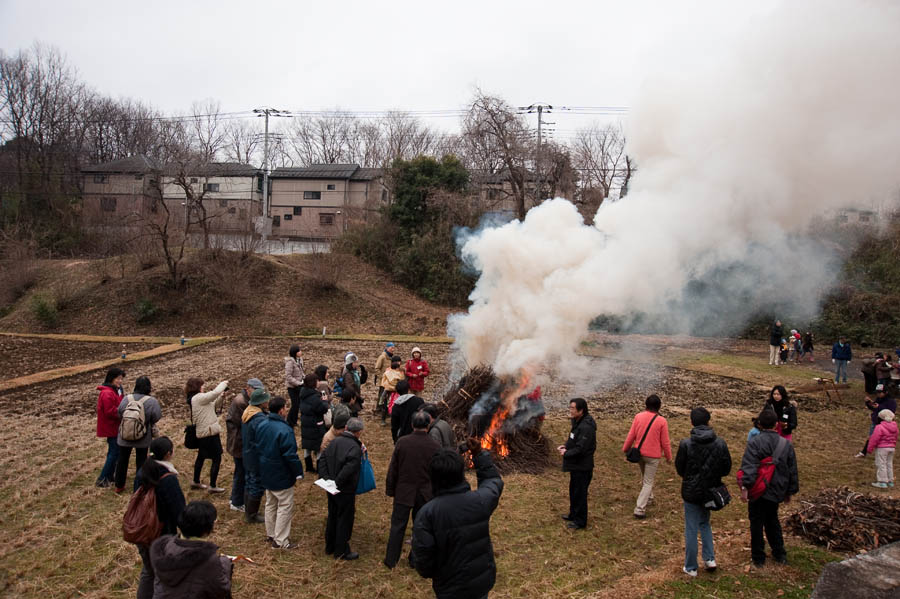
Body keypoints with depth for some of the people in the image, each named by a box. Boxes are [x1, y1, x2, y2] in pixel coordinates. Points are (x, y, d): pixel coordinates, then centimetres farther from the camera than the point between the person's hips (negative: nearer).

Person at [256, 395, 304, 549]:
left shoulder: (262, 425, 1)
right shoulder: (284, 430, -26)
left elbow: (258, 448, 13)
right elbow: (290, 455, -24)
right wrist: (298, 473, -13)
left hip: (266, 473, 9)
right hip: (282, 476, -9)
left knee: (271, 504, 22)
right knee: (285, 507, 3)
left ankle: (270, 534, 34)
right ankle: (280, 541, 9)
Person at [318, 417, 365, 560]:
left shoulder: (335, 441, 0)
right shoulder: (355, 448, -23)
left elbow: (322, 458, 1)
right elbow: (348, 470, -31)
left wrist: (325, 477, -3)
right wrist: (337, 483, -19)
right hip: (346, 491, -7)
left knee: (332, 517, 22)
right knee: (344, 520, 8)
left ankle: (330, 547, 35)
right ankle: (341, 551, 19)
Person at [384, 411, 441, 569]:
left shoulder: (402, 443, -12)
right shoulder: (435, 446, -11)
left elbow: (393, 469, -4)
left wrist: (390, 489, 8)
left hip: (403, 492, 0)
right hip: (425, 494, 0)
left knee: (397, 526, 12)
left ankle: (391, 560, 22)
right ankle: (415, 560, 26)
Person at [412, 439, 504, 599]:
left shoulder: (427, 513, -22)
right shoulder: (481, 501, -14)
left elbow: (422, 556, -17)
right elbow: (493, 480, 9)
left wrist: (427, 572, 4)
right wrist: (479, 454, 12)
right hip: (483, 582, 3)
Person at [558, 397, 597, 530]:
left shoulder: (586, 427, -26)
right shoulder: (577, 422, 6)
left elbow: (581, 449, -28)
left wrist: (566, 453, -15)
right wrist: (565, 446, 2)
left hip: (582, 467, -10)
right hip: (576, 465, 10)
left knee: (579, 493, 3)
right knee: (574, 491, 23)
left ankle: (580, 521, 16)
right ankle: (574, 515, 39)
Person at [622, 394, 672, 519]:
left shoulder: (638, 417, -7)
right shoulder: (662, 421, -14)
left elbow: (631, 435, -3)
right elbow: (665, 442, -9)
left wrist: (625, 448, 12)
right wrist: (668, 457, 6)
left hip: (639, 453, 4)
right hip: (653, 456, -4)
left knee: (644, 476, 28)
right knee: (648, 482, 3)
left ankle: (648, 497, 45)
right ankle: (639, 509, -4)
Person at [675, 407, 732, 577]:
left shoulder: (685, 444, -18)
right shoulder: (720, 443, -10)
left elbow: (679, 469, -7)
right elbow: (726, 469, -2)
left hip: (691, 492, -3)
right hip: (711, 492, 3)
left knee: (691, 529, 9)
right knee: (705, 523, 26)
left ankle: (691, 567, 19)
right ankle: (710, 558, 20)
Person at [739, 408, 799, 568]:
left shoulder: (755, 442, -15)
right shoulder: (786, 444, 2)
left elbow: (749, 466, -26)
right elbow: (792, 471, 8)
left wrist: (745, 487, -29)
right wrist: (789, 491, 17)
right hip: (777, 492, 5)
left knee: (757, 523, 6)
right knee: (772, 520, 23)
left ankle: (758, 557, 14)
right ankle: (779, 554, 30)